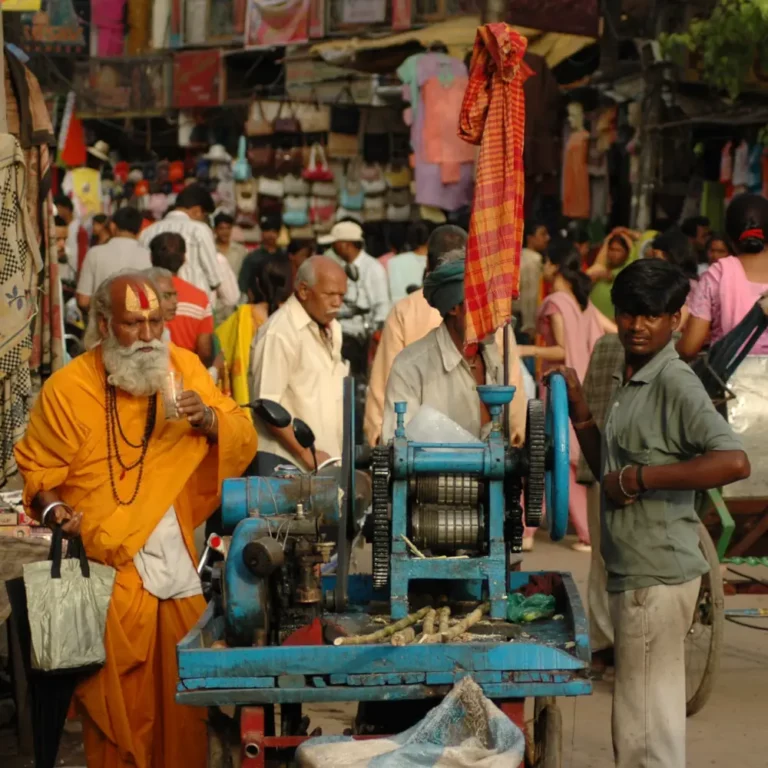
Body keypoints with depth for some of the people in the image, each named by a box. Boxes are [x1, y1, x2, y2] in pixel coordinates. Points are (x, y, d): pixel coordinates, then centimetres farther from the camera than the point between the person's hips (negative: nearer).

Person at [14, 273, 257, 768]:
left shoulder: (184, 368, 3)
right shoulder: (68, 388, -5)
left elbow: (244, 442, 4)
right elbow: (40, 468, 2)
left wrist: (207, 418, -15)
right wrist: (54, 508, -16)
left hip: (176, 556, 3)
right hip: (109, 563, -3)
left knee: (183, 683, 8)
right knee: (119, 690, -3)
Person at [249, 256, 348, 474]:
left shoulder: (331, 329, 14)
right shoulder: (279, 333, -13)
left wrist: (341, 450, 10)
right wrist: (306, 453, -17)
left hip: (328, 460, 7)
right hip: (286, 463, -7)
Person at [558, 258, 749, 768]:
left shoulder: (675, 383, -15)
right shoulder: (630, 381, 13)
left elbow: (734, 461, -28)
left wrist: (642, 478, -22)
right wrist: (579, 410, 8)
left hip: (657, 575, -10)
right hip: (636, 571, 10)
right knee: (653, 719, 18)